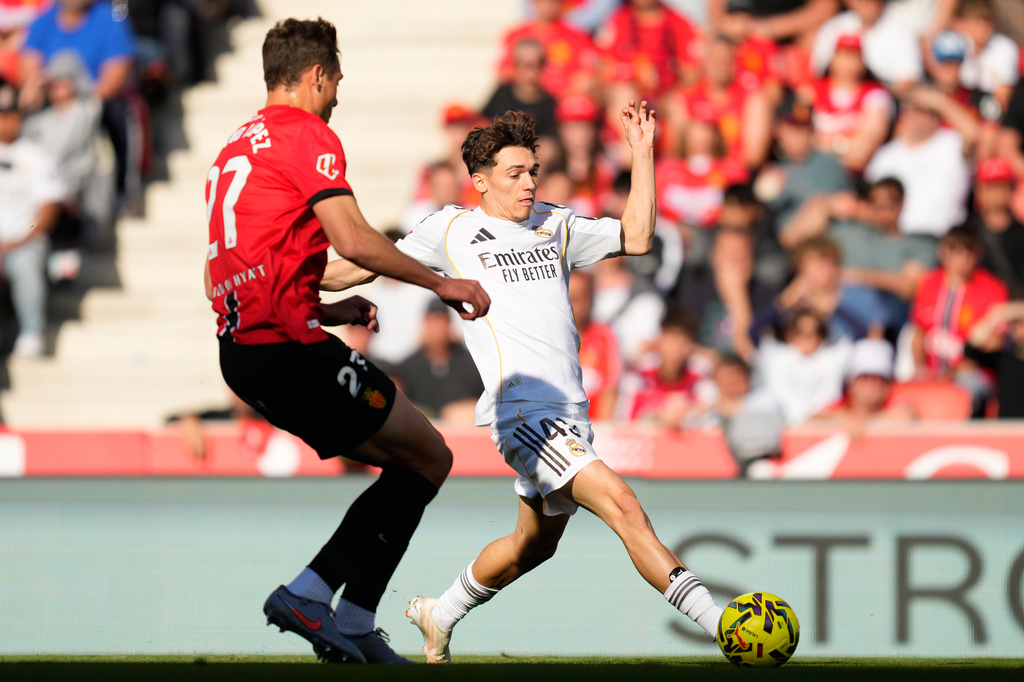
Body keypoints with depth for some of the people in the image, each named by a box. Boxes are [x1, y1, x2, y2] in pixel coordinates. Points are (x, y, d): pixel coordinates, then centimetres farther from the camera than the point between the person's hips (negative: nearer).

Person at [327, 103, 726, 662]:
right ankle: (717, 622, -28)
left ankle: (440, 616, 40)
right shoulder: (453, 230, 5)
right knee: (621, 503, -21)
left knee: (535, 543, 19)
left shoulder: (554, 226, 17)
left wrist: (642, 153, 7)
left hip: (568, 410, 7)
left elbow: (636, 238, 11)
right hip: (523, 411, -7)